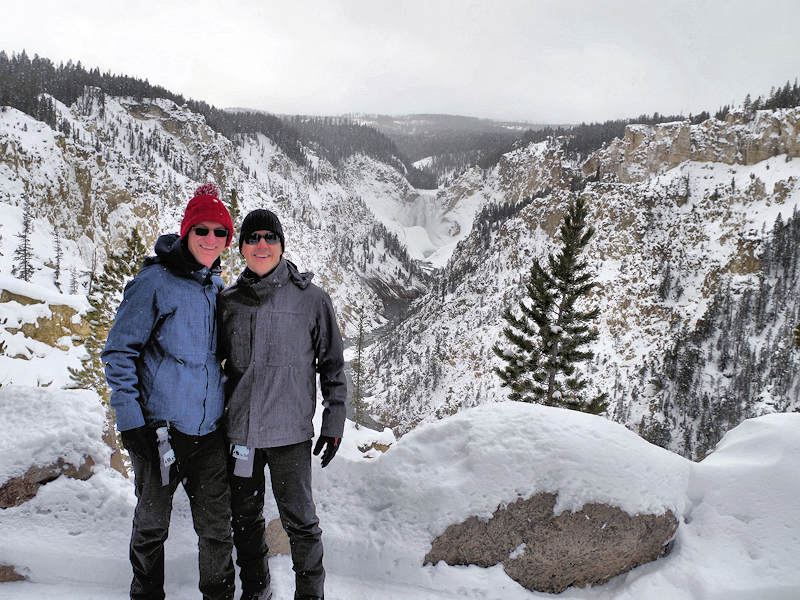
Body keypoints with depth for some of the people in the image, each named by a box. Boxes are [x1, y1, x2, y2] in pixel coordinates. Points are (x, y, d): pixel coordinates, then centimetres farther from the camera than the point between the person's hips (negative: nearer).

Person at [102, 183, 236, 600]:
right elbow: (119, 352, -8)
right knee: (152, 523, 12)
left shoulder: (216, 286, 9)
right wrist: (130, 421, -13)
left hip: (210, 428, 4)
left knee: (217, 525, 9)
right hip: (160, 426, -4)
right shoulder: (154, 282, -10)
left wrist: (229, 409, 19)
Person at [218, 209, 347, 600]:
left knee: (298, 518, 3)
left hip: (290, 430, -3)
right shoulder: (228, 301, 6)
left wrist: (334, 421, -2)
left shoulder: (311, 298, -2)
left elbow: (332, 363, 2)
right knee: (245, 517, 15)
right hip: (239, 428, 4)